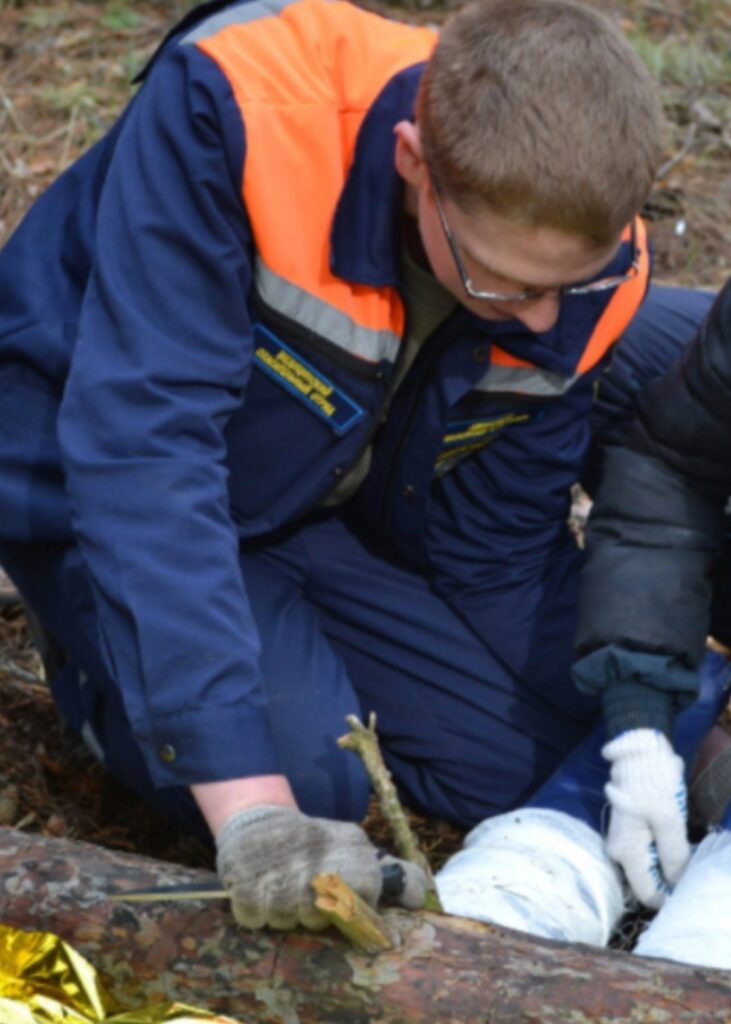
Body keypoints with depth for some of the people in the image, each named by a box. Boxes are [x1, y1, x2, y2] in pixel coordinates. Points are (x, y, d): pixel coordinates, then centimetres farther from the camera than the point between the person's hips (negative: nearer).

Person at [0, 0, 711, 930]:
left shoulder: (583, 270, -21)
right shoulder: (229, 110, -38)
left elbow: (498, 552, -8)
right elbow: (140, 448, -43)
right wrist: (249, 806, -48)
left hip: (342, 493, 5)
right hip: (102, 486, -4)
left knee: (533, 758, -5)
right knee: (308, 781, -23)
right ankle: (107, 668, 8)